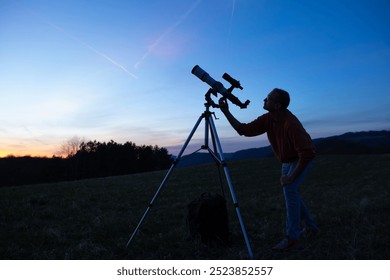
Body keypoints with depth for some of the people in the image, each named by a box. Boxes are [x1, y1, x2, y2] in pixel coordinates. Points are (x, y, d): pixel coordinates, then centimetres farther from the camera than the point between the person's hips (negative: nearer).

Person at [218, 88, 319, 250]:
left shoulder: (291, 123, -35)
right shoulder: (267, 119, -13)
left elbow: (306, 153, -35)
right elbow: (244, 130, -13)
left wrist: (292, 176, -33)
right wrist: (226, 112, -19)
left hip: (302, 158, -8)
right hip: (286, 161, 8)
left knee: (290, 189, -24)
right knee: (291, 192, 14)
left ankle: (292, 239, -19)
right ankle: (311, 227, 33)